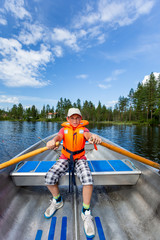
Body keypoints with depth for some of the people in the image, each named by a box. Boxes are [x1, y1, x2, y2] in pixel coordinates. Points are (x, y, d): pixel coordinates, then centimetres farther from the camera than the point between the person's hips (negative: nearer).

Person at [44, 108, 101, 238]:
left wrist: (94, 137, -51)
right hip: (65, 158, 2)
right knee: (49, 178, -18)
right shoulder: (64, 129, 3)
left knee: (88, 179, -28)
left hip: (80, 159, -1)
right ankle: (57, 200, 13)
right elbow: (59, 136, -20)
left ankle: (86, 212, -5)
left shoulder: (83, 129, 0)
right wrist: (53, 141, -46)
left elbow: (88, 135, -24)